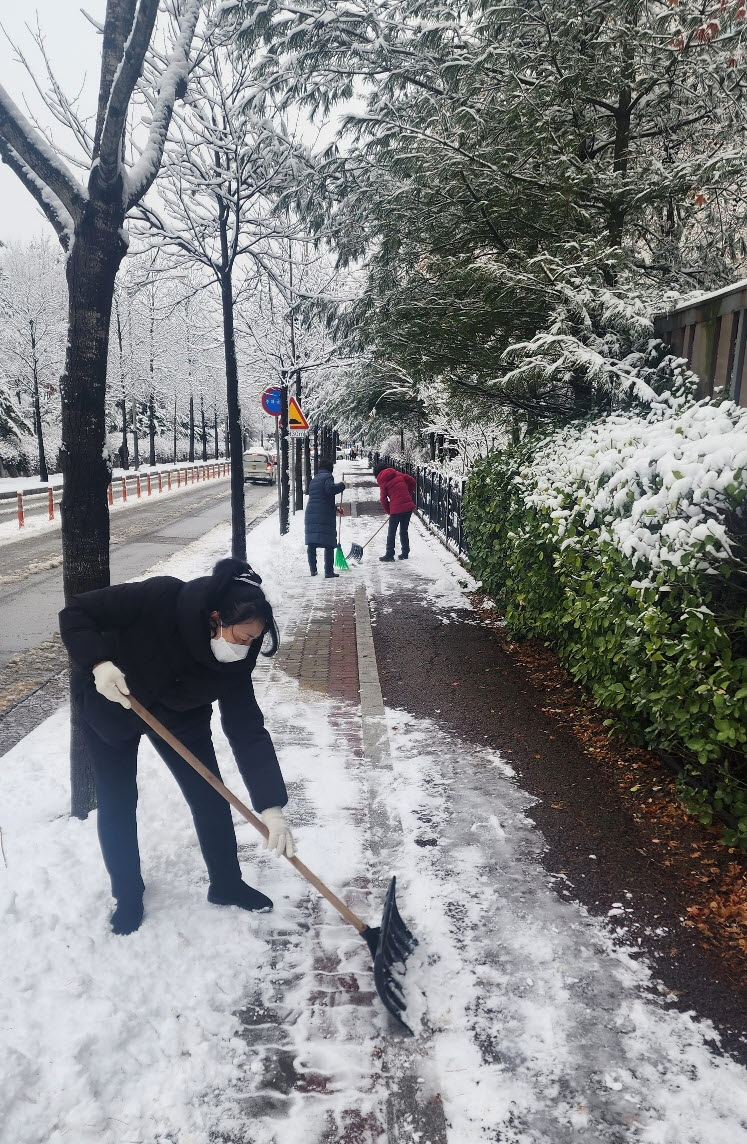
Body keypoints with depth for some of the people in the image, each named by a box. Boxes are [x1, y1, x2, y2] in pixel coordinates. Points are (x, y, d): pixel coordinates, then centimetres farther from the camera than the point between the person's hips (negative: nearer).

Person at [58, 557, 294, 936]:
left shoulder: (234, 658, -27)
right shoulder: (159, 599, -38)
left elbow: (248, 731, -25)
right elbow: (75, 613, -27)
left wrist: (271, 806, -30)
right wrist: (98, 662, -42)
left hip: (179, 714, 3)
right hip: (108, 705, -2)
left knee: (209, 795, 2)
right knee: (116, 801, 3)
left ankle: (226, 884, 23)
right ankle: (128, 896, 24)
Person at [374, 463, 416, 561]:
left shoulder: (383, 482, 0)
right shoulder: (398, 474, 9)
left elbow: (383, 499, 0)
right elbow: (412, 481, 9)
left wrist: (389, 511, 14)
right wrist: (409, 493, 21)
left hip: (396, 509, -5)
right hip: (409, 506, 5)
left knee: (391, 533, 6)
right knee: (404, 531, 17)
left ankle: (389, 555, 5)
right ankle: (405, 553, 19)